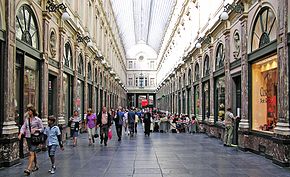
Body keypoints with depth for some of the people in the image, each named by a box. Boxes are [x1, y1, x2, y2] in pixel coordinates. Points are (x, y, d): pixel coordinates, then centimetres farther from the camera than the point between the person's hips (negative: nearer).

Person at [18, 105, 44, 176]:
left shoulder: (37, 119, -6)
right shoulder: (26, 119, 9)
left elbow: (42, 129, -1)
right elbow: (23, 127, 2)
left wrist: (35, 129, -18)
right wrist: (20, 134, -14)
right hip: (28, 137, 6)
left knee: (31, 153, -13)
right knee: (33, 152, 16)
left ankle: (29, 169, -18)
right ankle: (36, 166, 32)